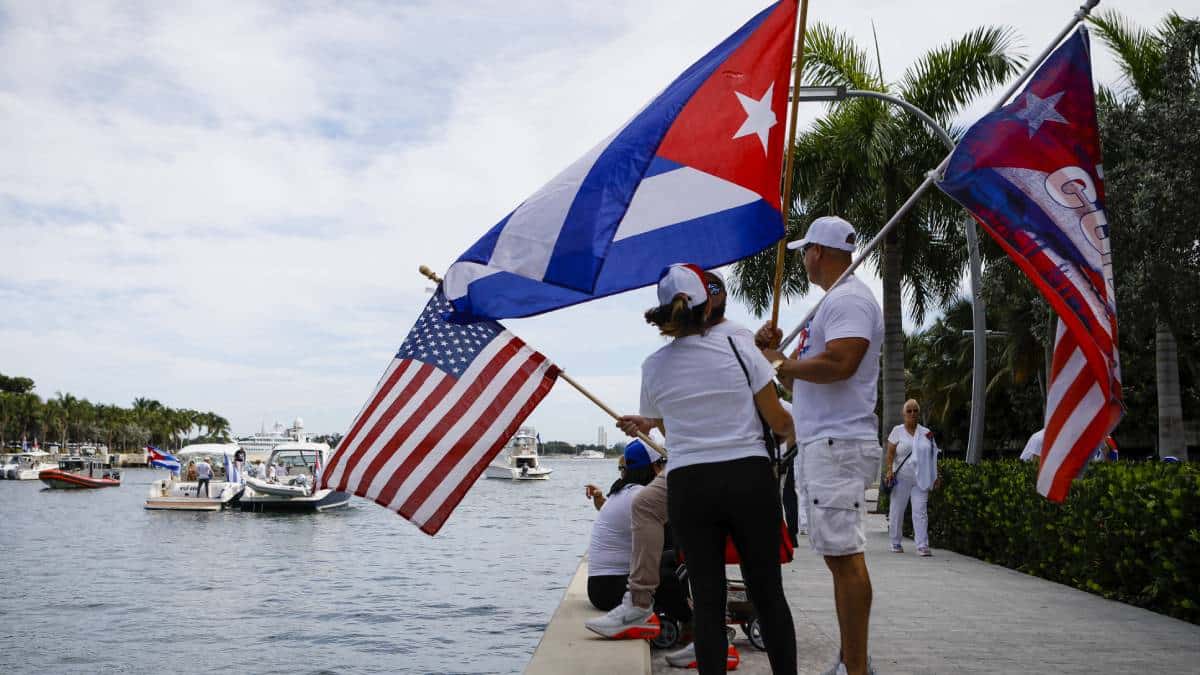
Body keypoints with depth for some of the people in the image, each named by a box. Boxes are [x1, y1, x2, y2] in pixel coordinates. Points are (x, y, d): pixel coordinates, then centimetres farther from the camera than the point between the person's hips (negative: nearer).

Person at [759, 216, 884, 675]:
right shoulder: (833, 302, 24)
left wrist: (780, 362, -11)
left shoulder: (848, 298, -8)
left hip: (838, 445, -11)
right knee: (840, 556, 12)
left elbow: (839, 364, -25)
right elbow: (805, 383, 25)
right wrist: (778, 354, 10)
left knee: (844, 555, -12)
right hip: (824, 444, 11)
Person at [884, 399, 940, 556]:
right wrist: (889, 470, -13)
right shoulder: (897, 431, 4)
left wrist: (935, 476, 7)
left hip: (920, 479, 1)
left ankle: (922, 545, -7)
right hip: (901, 478, -1)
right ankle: (895, 543, 18)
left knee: (920, 511, -6)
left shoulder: (926, 433, 11)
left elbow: (932, 456, 12)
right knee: (897, 511, 5)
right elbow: (890, 453, -1)